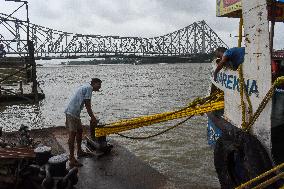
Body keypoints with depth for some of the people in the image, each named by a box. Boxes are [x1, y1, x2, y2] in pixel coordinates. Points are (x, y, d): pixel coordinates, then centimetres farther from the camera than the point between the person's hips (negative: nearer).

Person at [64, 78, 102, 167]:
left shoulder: (85, 87, 22)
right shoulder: (89, 88, -9)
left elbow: (87, 105, 25)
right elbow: (87, 105, -12)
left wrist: (92, 117, 25)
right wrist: (93, 117, -4)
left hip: (75, 113, 11)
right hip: (72, 113, -11)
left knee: (80, 130, 21)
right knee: (72, 134, -10)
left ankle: (79, 151, 36)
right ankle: (72, 160, -8)